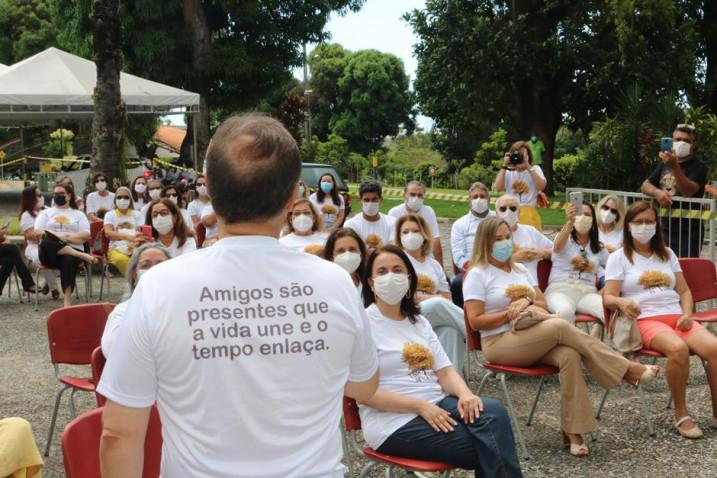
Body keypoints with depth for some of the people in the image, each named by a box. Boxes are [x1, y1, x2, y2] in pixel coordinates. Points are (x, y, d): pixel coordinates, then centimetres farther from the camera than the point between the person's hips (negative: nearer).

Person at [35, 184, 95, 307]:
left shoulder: (78, 214, 20)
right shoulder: (45, 213, 22)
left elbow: (86, 235, 6)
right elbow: (38, 232, 5)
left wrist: (66, 236, -7)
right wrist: (57, 235, -10)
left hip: (72, 250, -1)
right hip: (51, 253, 1)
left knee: (69, 260, -39)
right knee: (47, 241, -37)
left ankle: (68, 301, -43)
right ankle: (82, 256, -38)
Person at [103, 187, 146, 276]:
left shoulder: (137, 214, 17)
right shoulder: (110, 214, 14)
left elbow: (142, 233, 2)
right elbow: (108, 233, -5)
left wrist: (134, 243, -22)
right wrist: (128, 237, -23)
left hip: (134, 249, 1)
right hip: (116, 249, -1)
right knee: (121, 259, -39)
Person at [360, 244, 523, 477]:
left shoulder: (419, 321, 16)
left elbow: (445, 370, 10)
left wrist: (465, 393, -13)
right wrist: (421, 406, -19)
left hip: (437, 405, 6)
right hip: (395, 422, -6)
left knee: (492, 411, -24)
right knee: (487, 448, -22)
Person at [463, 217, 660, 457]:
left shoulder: (520, 270, 19)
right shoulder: (477, 275, -1)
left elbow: (543, 304, 17)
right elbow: (476, 321, -9)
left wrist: (528, 302, -6)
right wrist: (510, 313, -15)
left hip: (532, 340, 6)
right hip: (499, 343, -6)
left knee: (569, 355, -29)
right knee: (560, 326, -30)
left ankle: (573, 432, -29)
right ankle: (627, 370, -22)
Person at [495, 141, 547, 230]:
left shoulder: (535, 169, 8)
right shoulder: (508, 171, 10)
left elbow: (541, 186, -11)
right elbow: (498, 188, -5)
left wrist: (528, 167, -12)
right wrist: (504, 166, -6)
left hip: (529, 213, -1)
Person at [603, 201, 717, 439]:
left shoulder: (667, 254, 23)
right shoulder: (619, 258, 9)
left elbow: (684, 291, 22)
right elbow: (608, 297, 0)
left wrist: (687, 314, 0)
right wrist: (622, 303, -25)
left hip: (677, 317, 4)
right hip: (645, 320, -4)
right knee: (678, 348, -37)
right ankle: (681, 415, -20)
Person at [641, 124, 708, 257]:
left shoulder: (699, 166, -6)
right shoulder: (665, 163, 15)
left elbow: (688, 191, -21)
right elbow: (645, 185, 13)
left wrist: (675, 166, -34)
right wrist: (657, 192, -10)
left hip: (688, 233, -6)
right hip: (664, 230, 6)